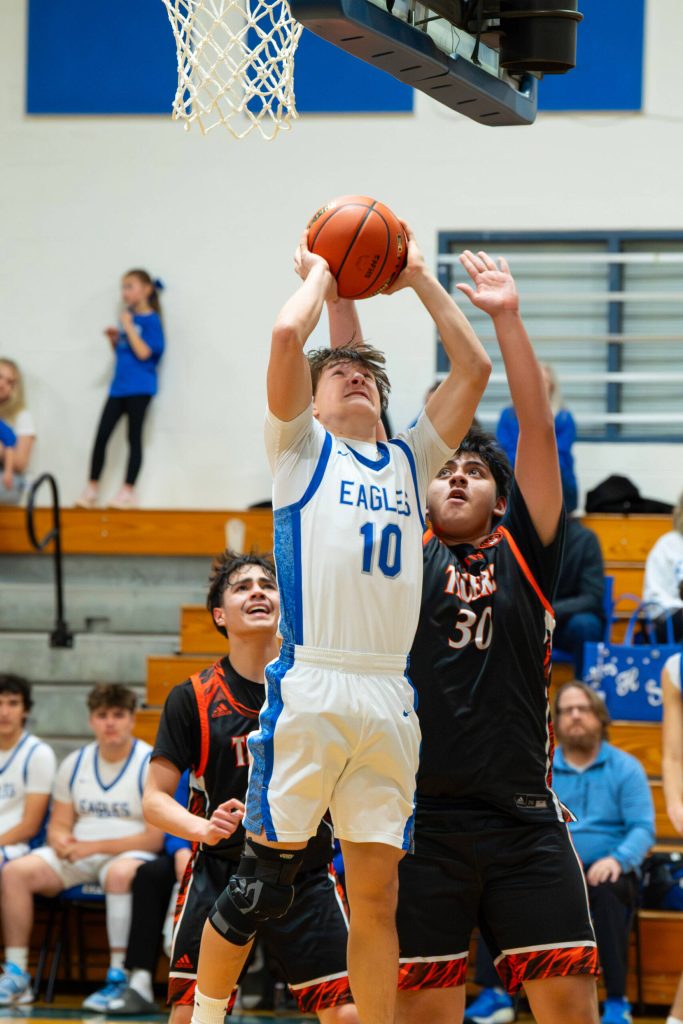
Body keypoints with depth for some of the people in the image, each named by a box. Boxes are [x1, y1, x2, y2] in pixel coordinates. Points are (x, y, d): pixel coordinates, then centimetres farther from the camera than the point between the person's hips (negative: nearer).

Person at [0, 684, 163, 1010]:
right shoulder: (74, 764, 11)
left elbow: (156, 837, -11)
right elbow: (58, 825, 14)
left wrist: (95, 847, -18)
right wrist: (61, 842, -12)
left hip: (129, 854, -5)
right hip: (77, 855, 5)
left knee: (120, 873, -41)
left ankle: (118, 978, -38)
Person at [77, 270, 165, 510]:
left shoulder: (151, 320, -9)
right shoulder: (128, 318, 12)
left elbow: (143, 353, -20)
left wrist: (128, 328, -16)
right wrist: (114, 339, 2)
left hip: (139, 388, -7)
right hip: (119, 387, 7)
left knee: (134, 438, -1)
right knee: (102, 435, 2)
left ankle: (128, 491, 4)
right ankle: (92, 488, 7)